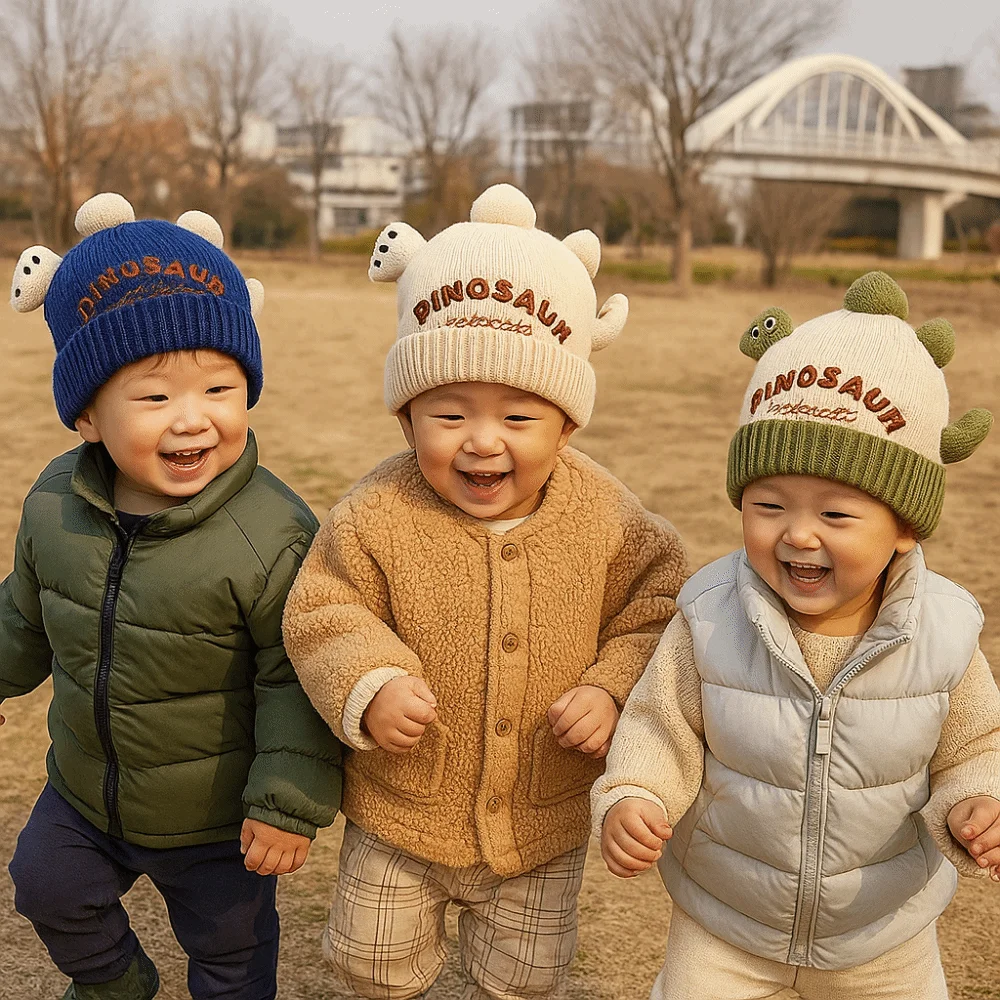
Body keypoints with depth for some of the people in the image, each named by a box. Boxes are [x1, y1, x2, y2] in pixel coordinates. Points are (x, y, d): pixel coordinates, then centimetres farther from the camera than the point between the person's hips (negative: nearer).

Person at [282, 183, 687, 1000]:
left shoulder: (606, 519, -15)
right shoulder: (379, 516, -19)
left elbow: (655, 611, -5)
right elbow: (322, 612, -11)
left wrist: (612, 691, -21)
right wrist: (368, 685, -28)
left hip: (544, 828, 1)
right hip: (398, 819, 0)